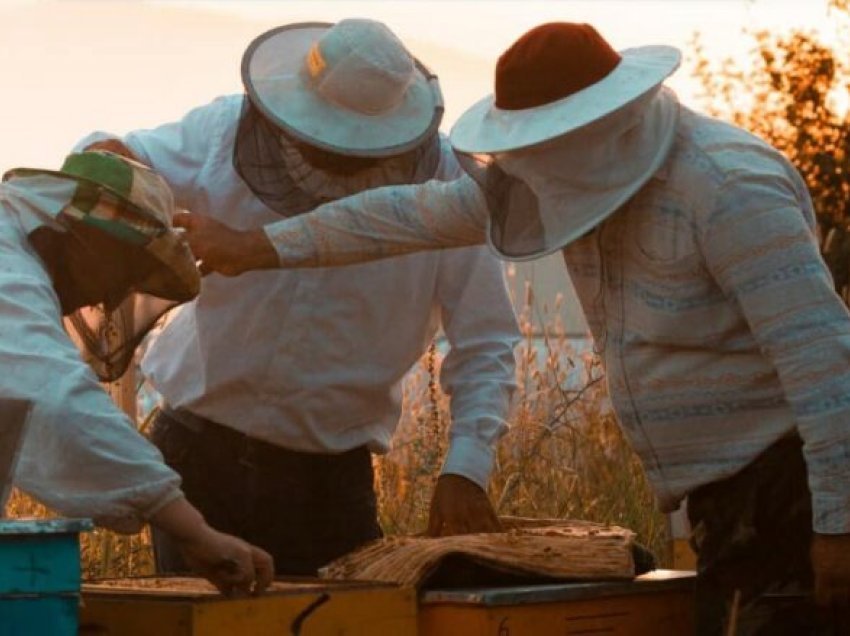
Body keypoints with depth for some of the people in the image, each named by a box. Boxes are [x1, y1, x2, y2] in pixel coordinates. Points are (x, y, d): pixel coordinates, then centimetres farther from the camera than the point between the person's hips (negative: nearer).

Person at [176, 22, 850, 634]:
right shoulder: (588, 173, 8)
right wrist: (258, 247, 19)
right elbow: (414, 213, 15)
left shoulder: (728, 188, -19)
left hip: (790, 485, -9)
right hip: (728, 504, 9)